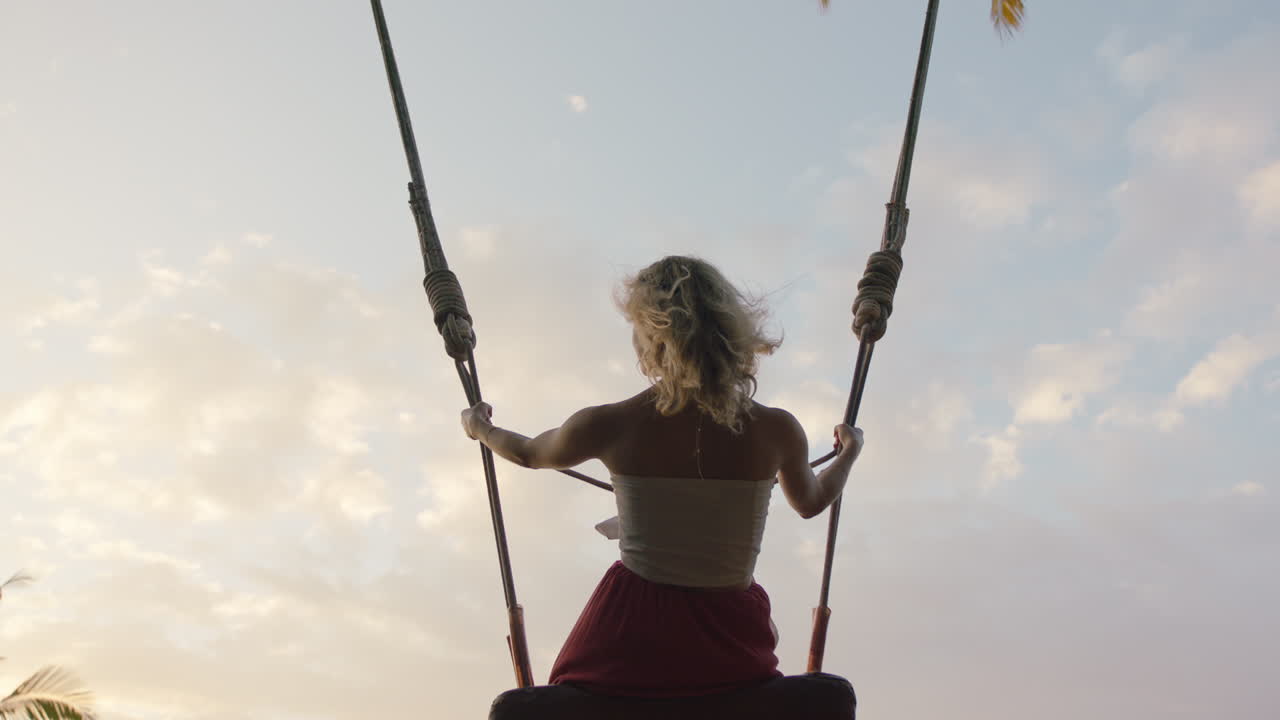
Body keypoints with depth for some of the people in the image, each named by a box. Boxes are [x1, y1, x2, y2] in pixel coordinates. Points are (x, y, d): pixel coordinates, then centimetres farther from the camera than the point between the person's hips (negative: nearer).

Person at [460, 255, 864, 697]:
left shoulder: (609, 426, -12)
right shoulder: (777, 431, -10)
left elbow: (527, 453, 10)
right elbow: (811, 502, 13)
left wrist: (479, 427, 34)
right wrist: (850, 451, 35)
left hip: (630, 638, -1)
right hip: (729, 650, 1)